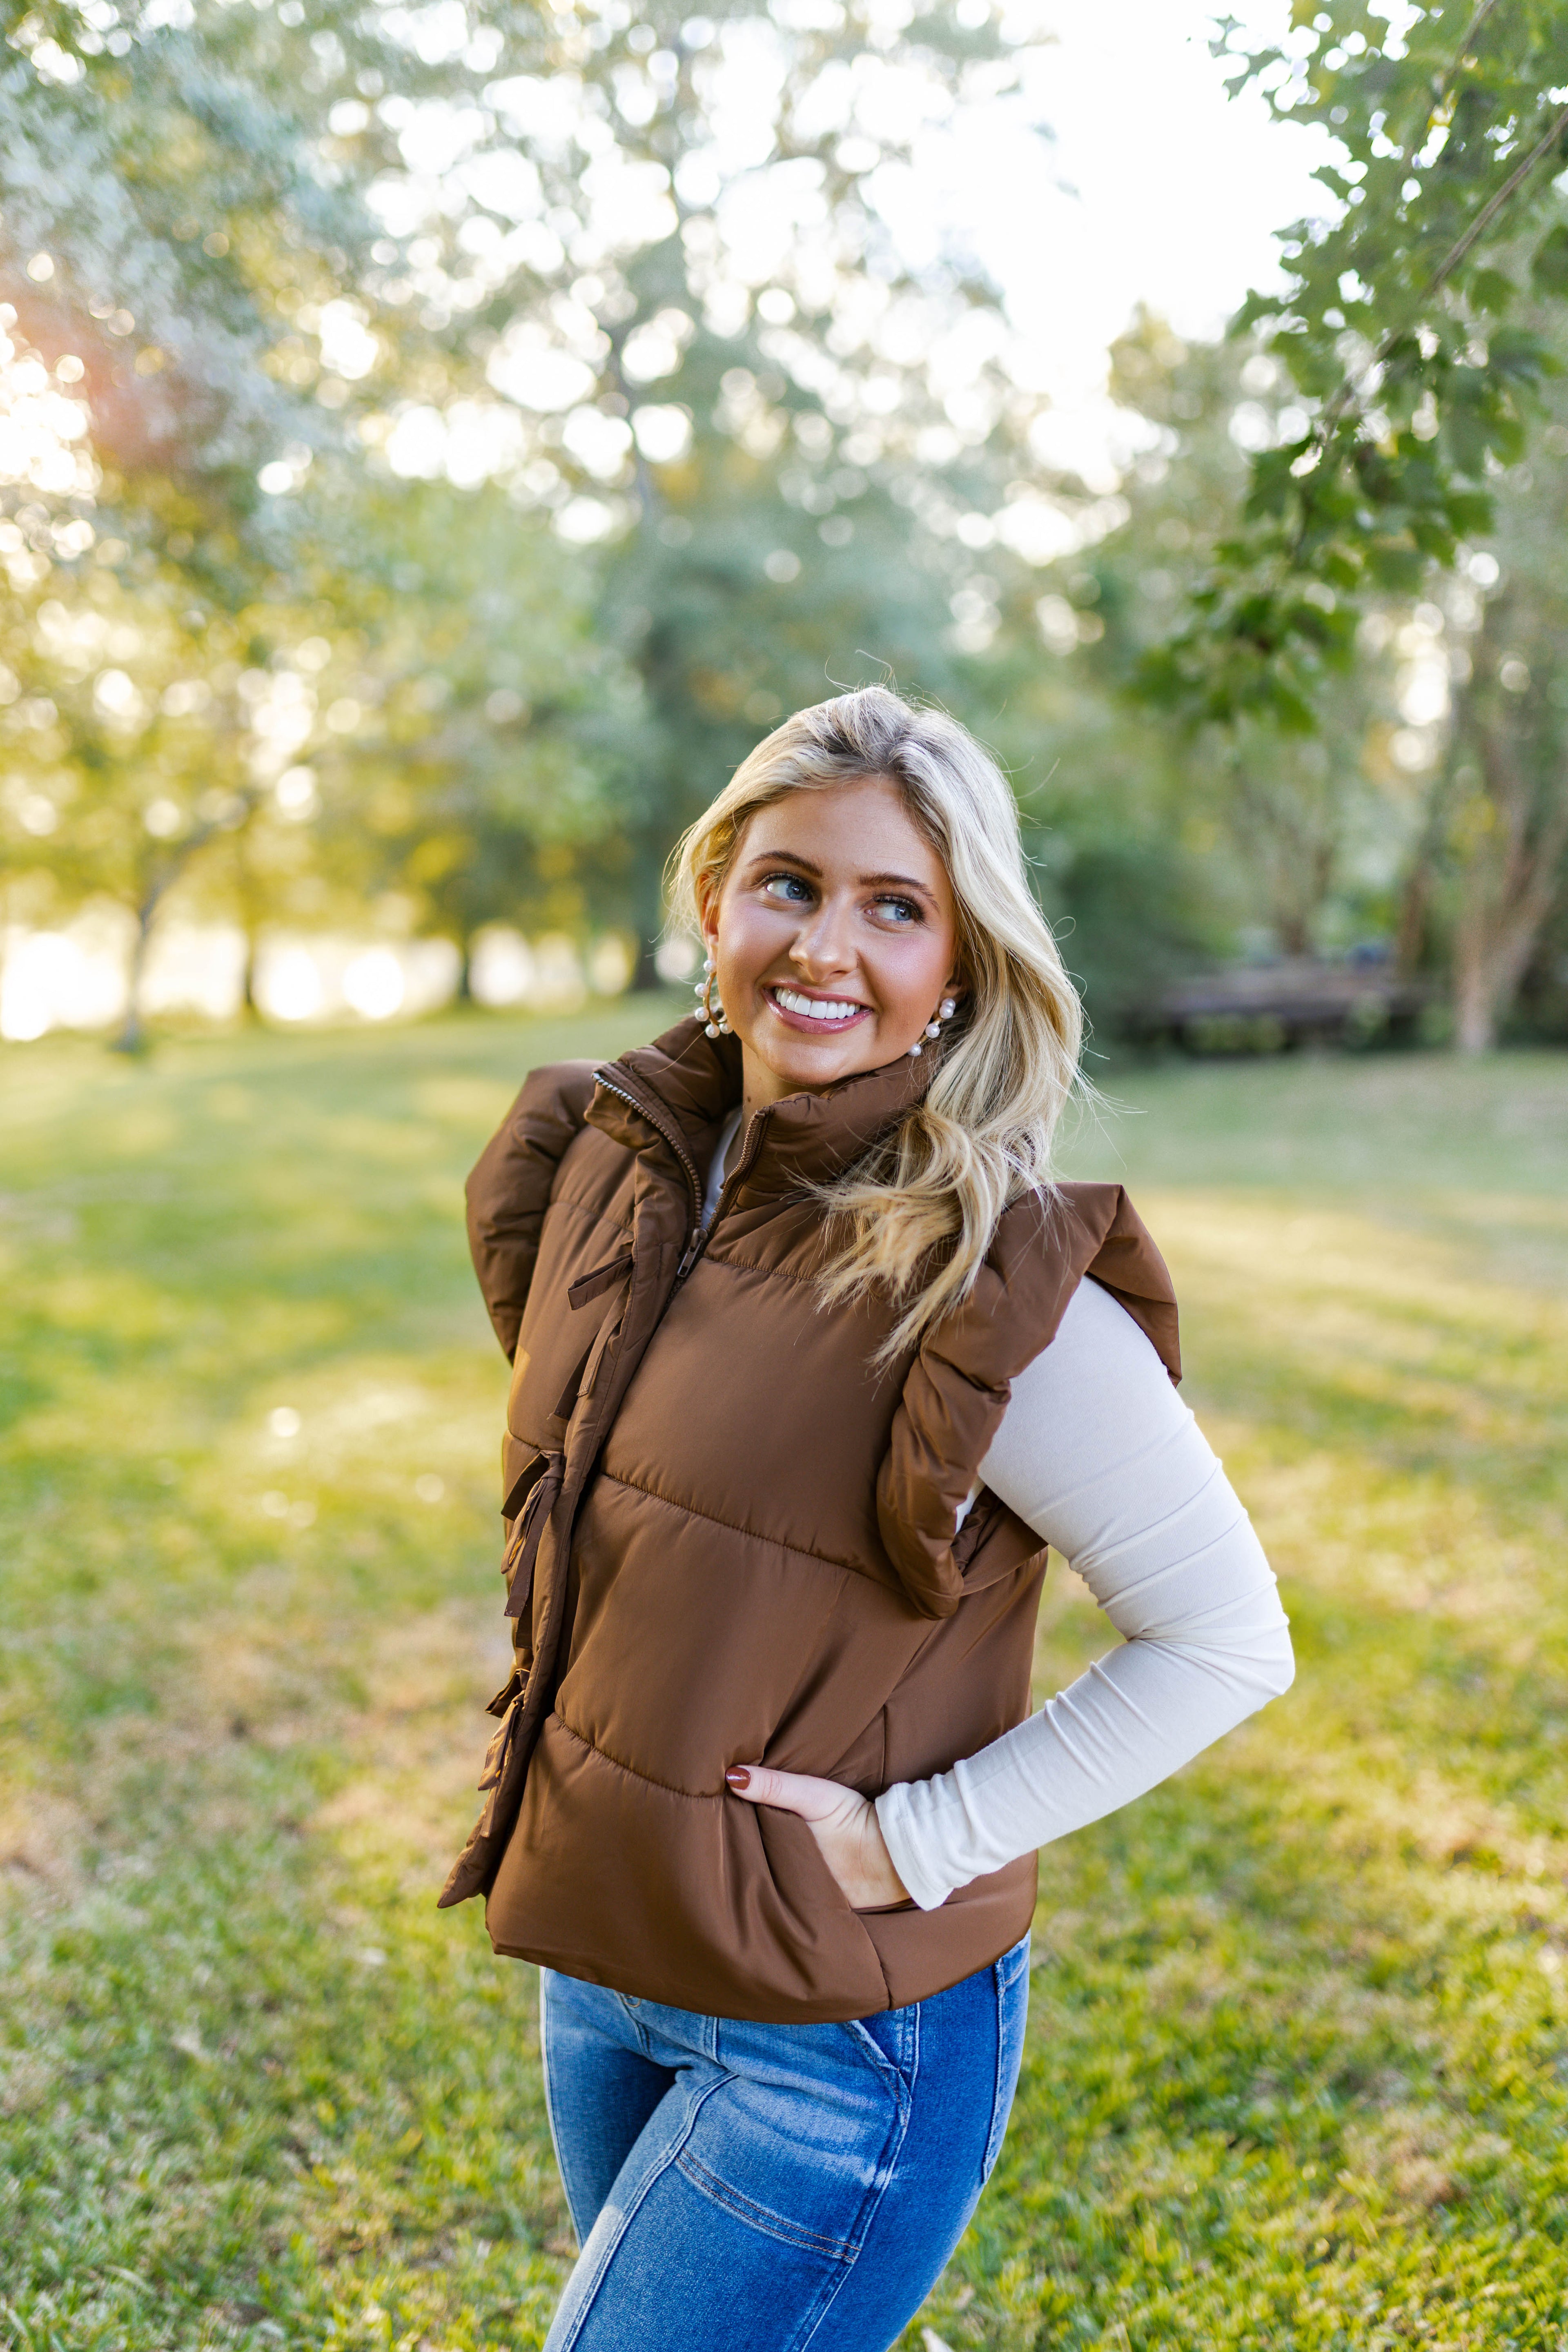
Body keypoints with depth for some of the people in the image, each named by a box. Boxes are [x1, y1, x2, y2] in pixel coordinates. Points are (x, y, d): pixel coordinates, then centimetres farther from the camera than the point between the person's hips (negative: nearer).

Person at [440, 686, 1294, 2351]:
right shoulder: (617, 1160, -3)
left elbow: (1227, 1638, -16)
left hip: (837, 2028, -6)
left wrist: (923, 1840, -18)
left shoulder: (996, 1286, -22)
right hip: (597, 1961, 7)